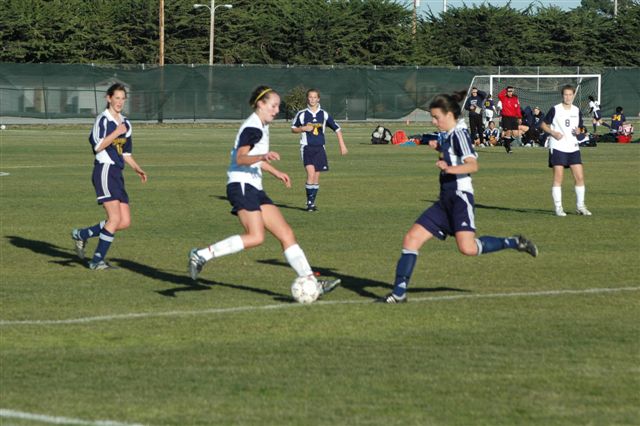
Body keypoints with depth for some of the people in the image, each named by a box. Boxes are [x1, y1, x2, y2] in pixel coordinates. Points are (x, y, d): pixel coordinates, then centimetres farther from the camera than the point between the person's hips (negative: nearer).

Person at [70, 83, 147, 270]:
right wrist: (117, 132, -19)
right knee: (115, 218, -16)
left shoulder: (125, 123, 18)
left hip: (117, 174, 8)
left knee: (125, 222, 2)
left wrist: (137, 169, 14)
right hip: (104, 170, -8)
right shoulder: (103, 120, -6)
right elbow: (98, 146, -17)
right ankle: (97, 260, -8)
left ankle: (81, 234, 17)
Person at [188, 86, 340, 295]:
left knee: (286, 234, 1)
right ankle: (202, 254, -20)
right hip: (241, 185, -10)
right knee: (256, 237, -25)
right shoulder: (252, 128, -11)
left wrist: (275, 172, 40)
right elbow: (241, 158, -25)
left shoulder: (261, 127, 20)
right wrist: (263, 156, -41)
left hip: (254, 188, 10)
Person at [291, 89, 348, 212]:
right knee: (311, 173, -18)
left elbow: (337, 128, 10)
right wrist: (303, 129, -10)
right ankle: (309, 202, -11)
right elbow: (293, 129, 10)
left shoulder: (324, 114, 3)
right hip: (307, 147, -3)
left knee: (316, 177, 5)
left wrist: (342, 145, 6)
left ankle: (312, 202, 16)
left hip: (319, 148, 3)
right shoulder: (302, 114, 0)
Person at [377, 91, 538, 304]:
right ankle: (399, 293, -1)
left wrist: (449, 168, -38)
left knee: (467, 248, -23)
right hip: (445, 200, 9)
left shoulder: (459, 135, -10)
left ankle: (515, 243, -2)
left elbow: (473, 165, -23)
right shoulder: (448, 137, 17)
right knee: (412, 238, -1)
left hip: (460, 196, -9)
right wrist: (439, 148, 25)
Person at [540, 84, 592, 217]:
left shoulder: (577, 111, 9)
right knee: (558, 178, -6)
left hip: (573, 147, 4)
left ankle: (580, 206, 11)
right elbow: (543, 124, 2)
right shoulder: (555, 110, -4)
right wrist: (553, 133, -14)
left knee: (580, 177, 0)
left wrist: (578, 131, -3)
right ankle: (558, 207, -1)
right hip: (558, 147, -4)